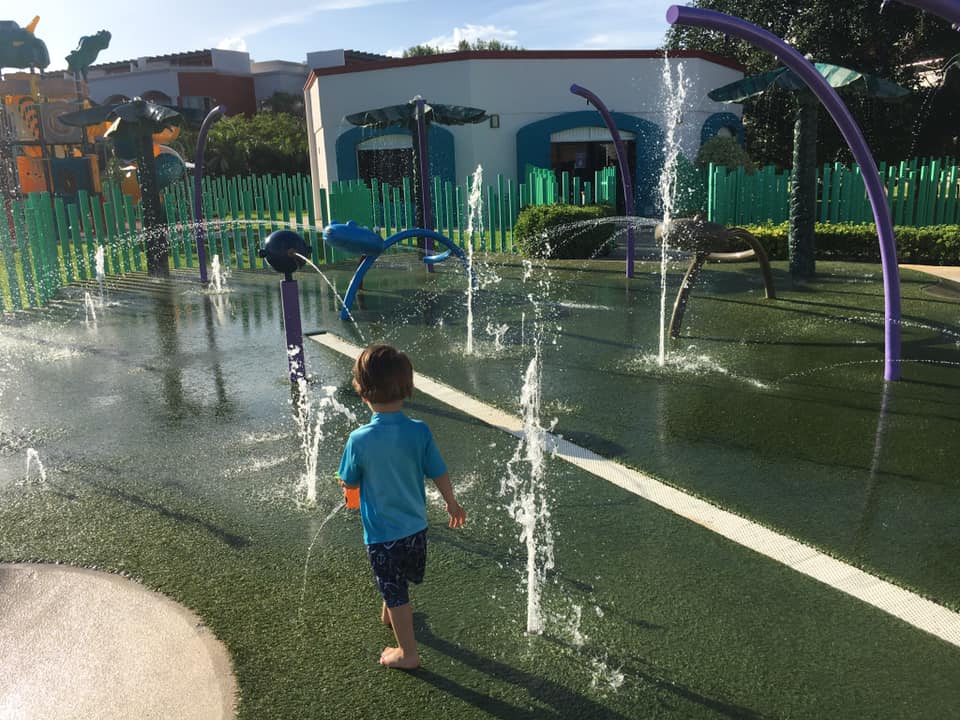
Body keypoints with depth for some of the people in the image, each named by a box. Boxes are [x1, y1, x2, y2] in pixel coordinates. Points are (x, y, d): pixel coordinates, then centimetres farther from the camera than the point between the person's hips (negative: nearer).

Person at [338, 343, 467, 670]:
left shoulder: (359, 440, -24)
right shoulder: (419, 432, -17)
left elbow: (348, 483, -9)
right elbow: (439, 474, -6)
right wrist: (452, 504, 12)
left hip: (381, 532, -4)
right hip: (416, 526, 4)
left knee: (395, 592, 14)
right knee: (398, 584, 29)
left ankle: (408, 652, 28)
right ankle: (390, 613, 55)